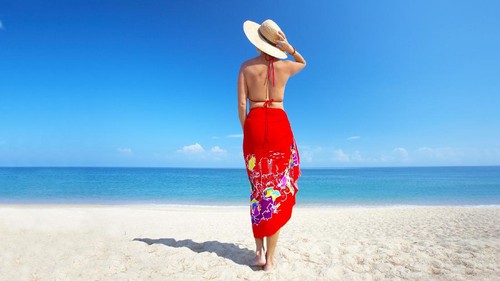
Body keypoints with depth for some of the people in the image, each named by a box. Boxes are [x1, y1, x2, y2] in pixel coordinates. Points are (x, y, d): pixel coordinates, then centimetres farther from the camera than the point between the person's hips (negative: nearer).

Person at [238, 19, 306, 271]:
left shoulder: (246, 66, 4)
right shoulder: (285, 66, 7)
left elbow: (241, 104, -2)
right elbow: (304, 63, 31)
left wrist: (246, 132, 8)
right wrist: (289, 48, 13)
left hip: (254, 124, 0)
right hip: (279, 124, 0)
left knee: (259, 188, 12)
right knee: (278, 189, 3)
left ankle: (259, 251, 13)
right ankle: (270, 257, 6)